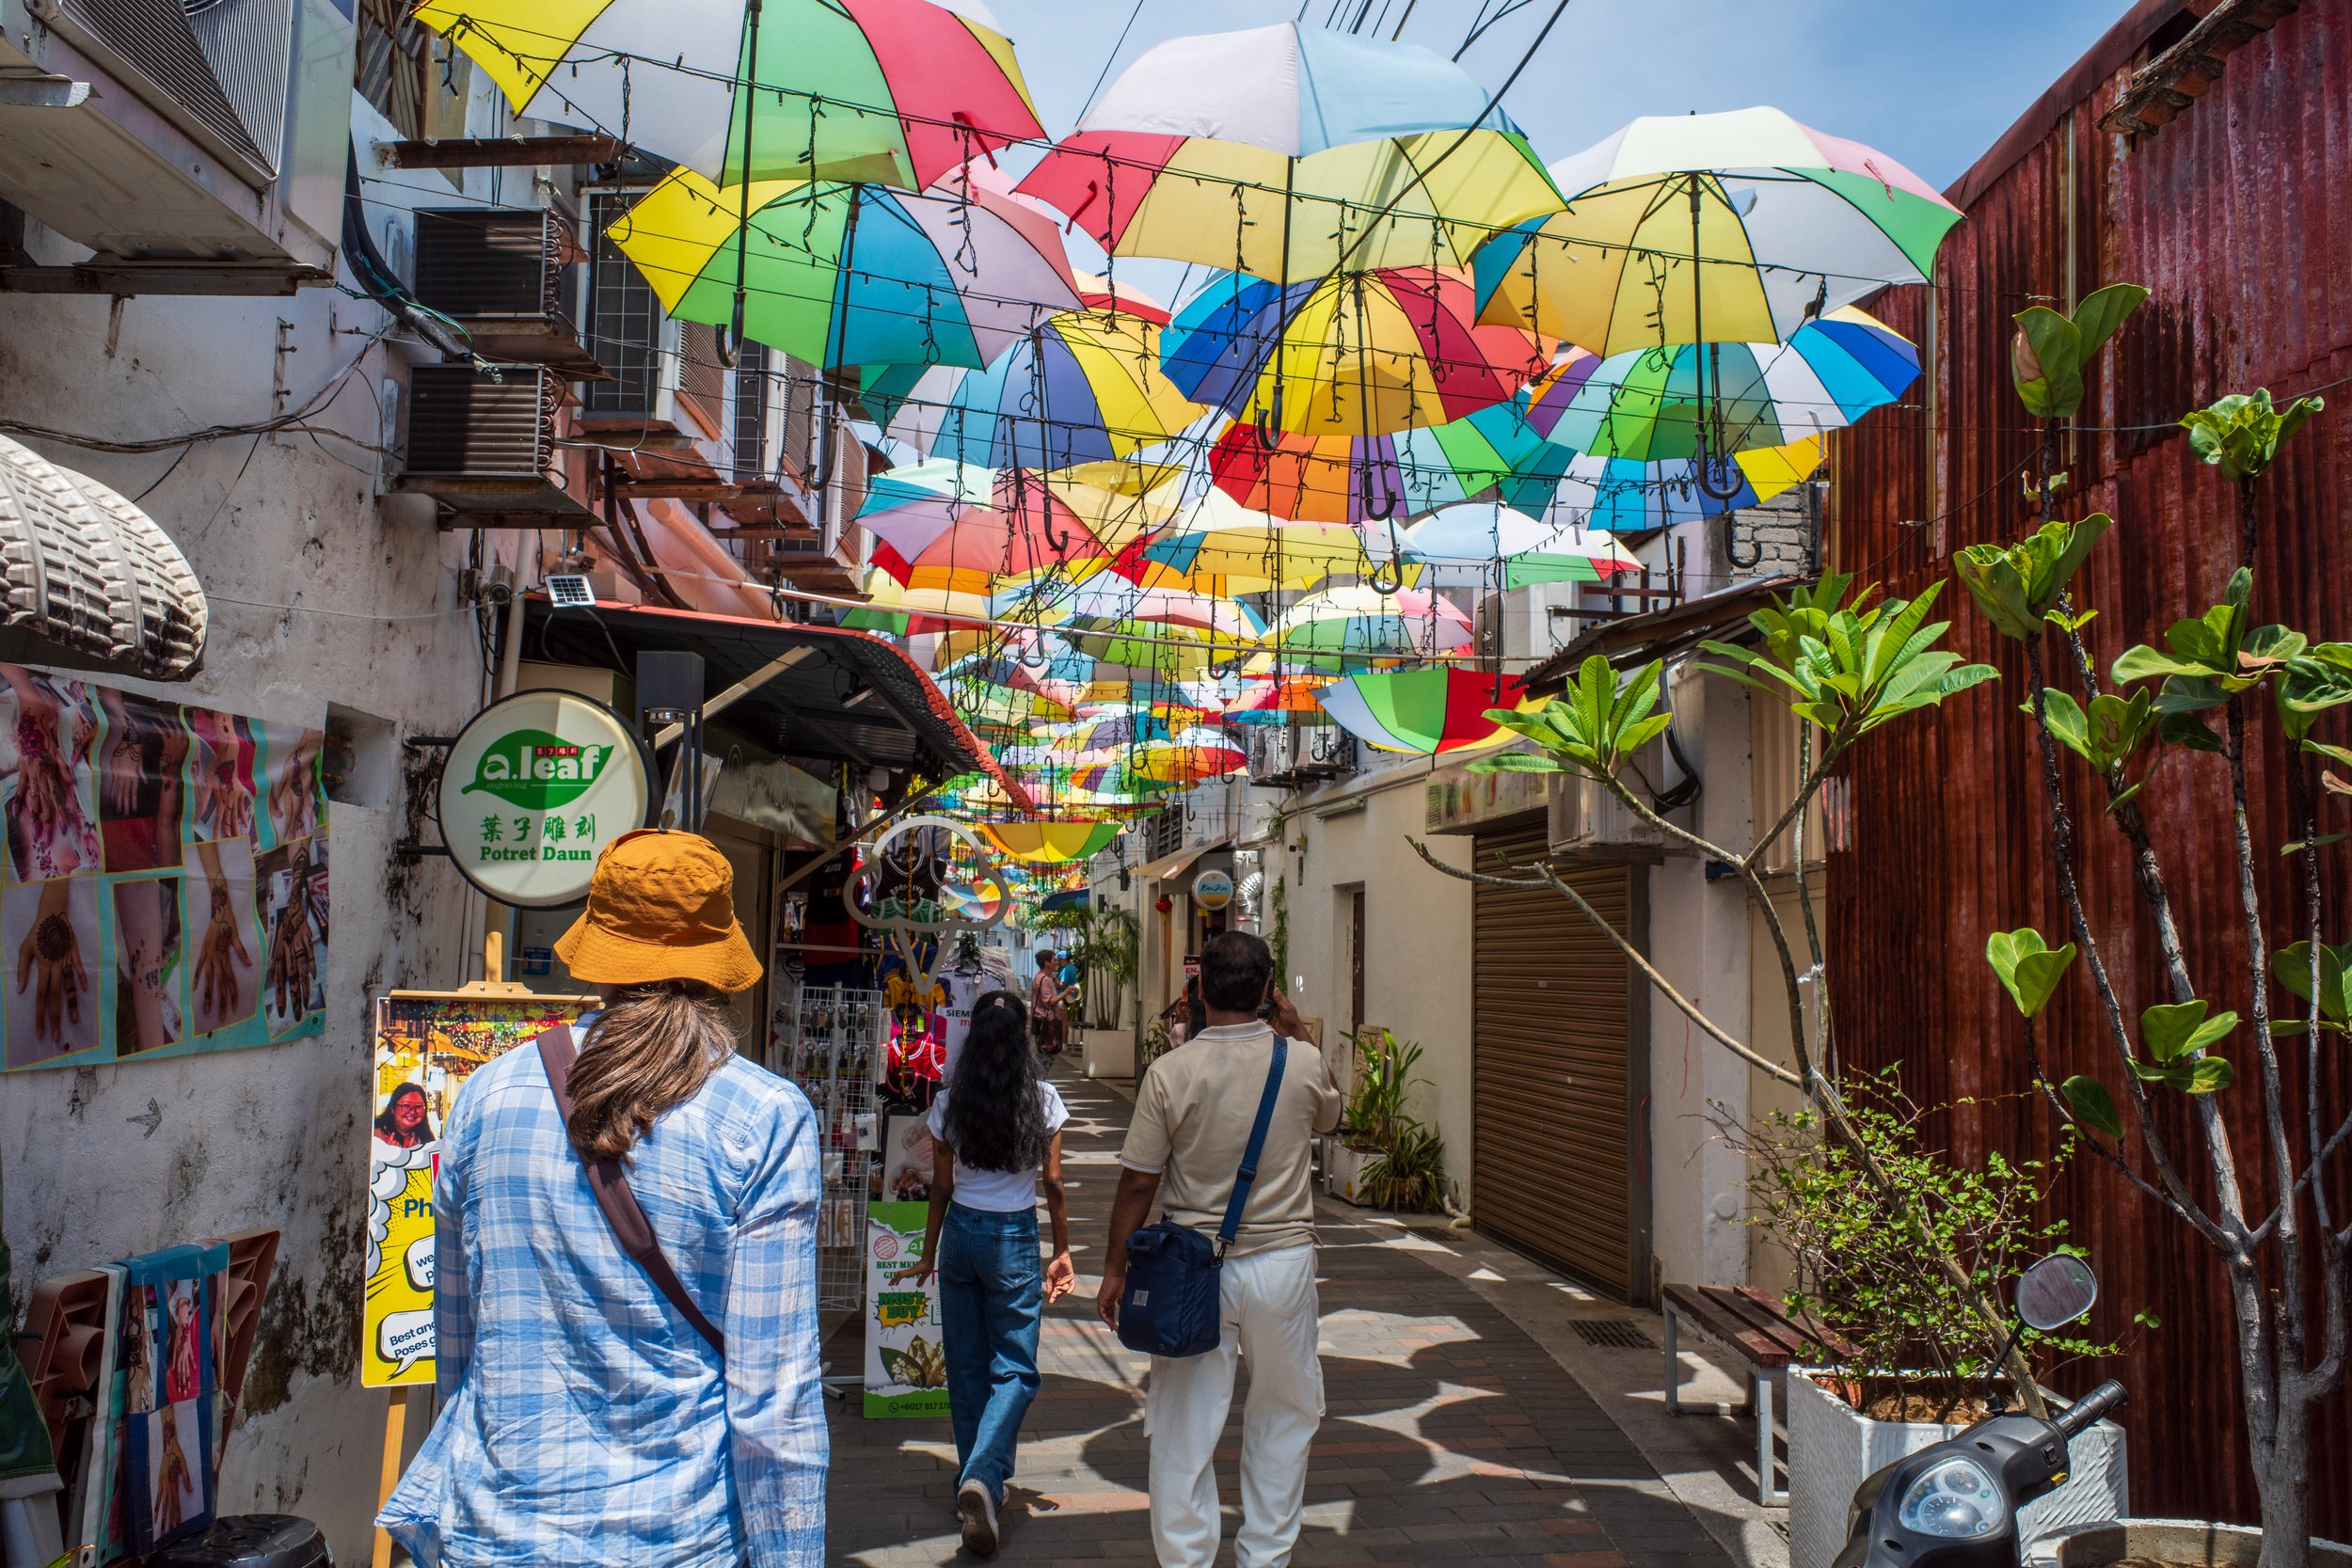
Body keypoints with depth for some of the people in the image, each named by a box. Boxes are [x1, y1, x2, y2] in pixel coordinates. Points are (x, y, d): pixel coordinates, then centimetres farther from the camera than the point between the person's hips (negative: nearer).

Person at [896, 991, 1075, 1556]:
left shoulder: (949, 1103, -3)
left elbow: (942, 1187, 3)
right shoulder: (1043, 1100, -7)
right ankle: (983, 1476, -17)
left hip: (960, 1233, 2)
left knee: (966, 1365, 14)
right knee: (1014, 1369, 4)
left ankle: (974, 1485, 22)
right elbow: (1053, 1183, -2)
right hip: (1015, 1237, -2)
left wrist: (929, 1255, 15)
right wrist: (1063, 1252, 8)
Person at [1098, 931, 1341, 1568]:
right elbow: (1328, 1116, 16)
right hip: (1282, 1260, 1)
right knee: (1284, 1417, 19)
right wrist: (1294, 1033, 15)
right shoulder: (1303, 1063, -9)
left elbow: (1137, 1183, -7)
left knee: (1183, 1426, 10)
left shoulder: (1171, 1072, -12)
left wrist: (1115, 1269, 5)